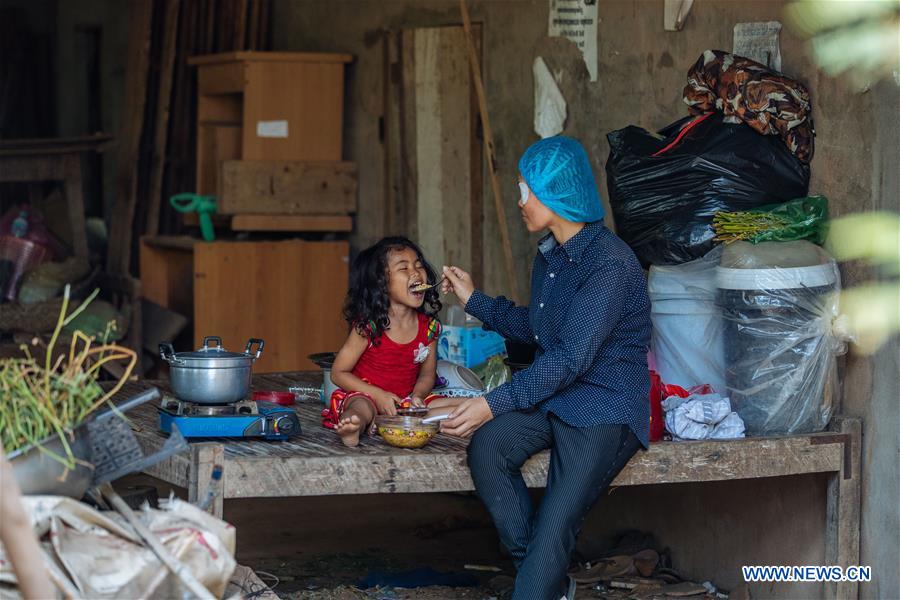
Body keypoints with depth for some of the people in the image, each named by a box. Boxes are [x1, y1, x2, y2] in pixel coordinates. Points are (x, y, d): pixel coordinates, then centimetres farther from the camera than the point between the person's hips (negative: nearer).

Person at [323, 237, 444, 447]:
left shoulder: (429, 326, 0)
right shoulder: (368, 326, -14)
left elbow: (427, 374, 11)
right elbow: (338, 373, -8)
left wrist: (417, 396, -13)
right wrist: (378, 395, -19)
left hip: (404, 401, 5)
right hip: (366, 395, -5)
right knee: (362, 406, -37)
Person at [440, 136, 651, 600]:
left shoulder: (609, 263, -19)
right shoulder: (549, 255, 10)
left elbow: (571, 358, -25)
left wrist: (495, 403, -28)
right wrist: (474, 300, 21)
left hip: (605, 407, -8)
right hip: (550, 397, 8)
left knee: (553, 527, -20)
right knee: (486, 448, -21)